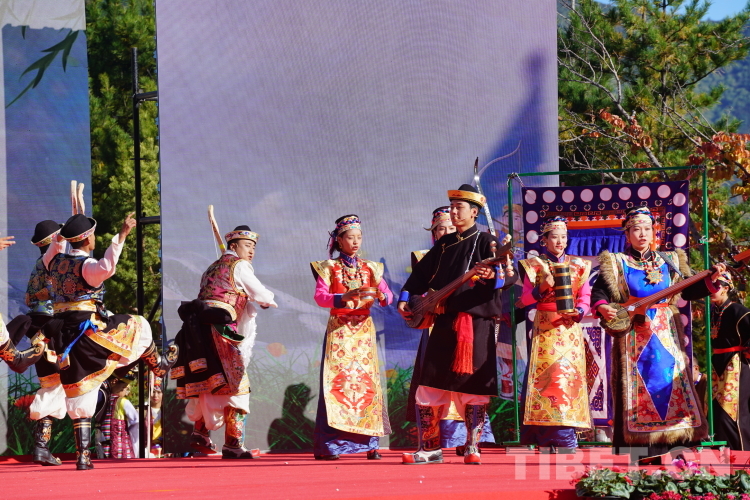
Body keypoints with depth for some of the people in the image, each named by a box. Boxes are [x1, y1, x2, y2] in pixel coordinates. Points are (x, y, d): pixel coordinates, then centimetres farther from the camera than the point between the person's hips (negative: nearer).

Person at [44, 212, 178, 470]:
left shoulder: (56, 262, 8)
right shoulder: (86, 265, -15)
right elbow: (107, 267, -39)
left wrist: (58, 239, 49)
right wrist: (121, 235, -38)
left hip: (66, 339, 7)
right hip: (90, 332, -7)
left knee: (79, 399, 9)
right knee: (139, 327, 17)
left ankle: (82, 455, 8)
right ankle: (159, 364, 39)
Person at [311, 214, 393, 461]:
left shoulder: (370, 268, 13)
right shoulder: (328, 268, 4)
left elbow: (388, 295, 5)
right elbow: (320, 296, -10)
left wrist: (380, 295, -19)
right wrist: (345, 297, -26)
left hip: (364, 330, 3)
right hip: (339, 331, -3)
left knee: (366, 381, -3)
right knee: (337, 381, -9)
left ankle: (369, 443, -2)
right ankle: (328, 446, -11)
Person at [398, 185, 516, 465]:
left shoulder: (486, 242, -1)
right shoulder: (445, 244, 16)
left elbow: (512, 275, -14)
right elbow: (421, 274, 24)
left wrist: (494, 276, -34)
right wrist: (405, 297, 11)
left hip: (477, 323, -5)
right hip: (444, 323, 5)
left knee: (474, 388, -4)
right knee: (429, 386, 2)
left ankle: (472, 448, 4)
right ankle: (430, 448, 9)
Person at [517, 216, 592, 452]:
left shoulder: (578, 265, 14)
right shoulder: (535, 265, 9)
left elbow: (585, 298, 8)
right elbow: (525, 299, 1)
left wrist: (578, 312, -13)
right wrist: (541, 288, -18)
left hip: (570, 330, 1)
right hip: (544, 330, -1)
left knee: (569, 377, -7)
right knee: (545, 377, -10)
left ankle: (563, 437, -7)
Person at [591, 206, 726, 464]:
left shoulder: (668, 262, 11)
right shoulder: (616, 264, 3)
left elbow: (689, 291, 10)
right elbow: (598, 293, -3)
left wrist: (711, 279, -5)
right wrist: (602, 307, -24)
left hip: (666, 335, 3)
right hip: (633, 337, -3)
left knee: (670, 383, -3)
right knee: (636, 389, -7)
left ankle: (666, 447, -1)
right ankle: (633, 451, -7)